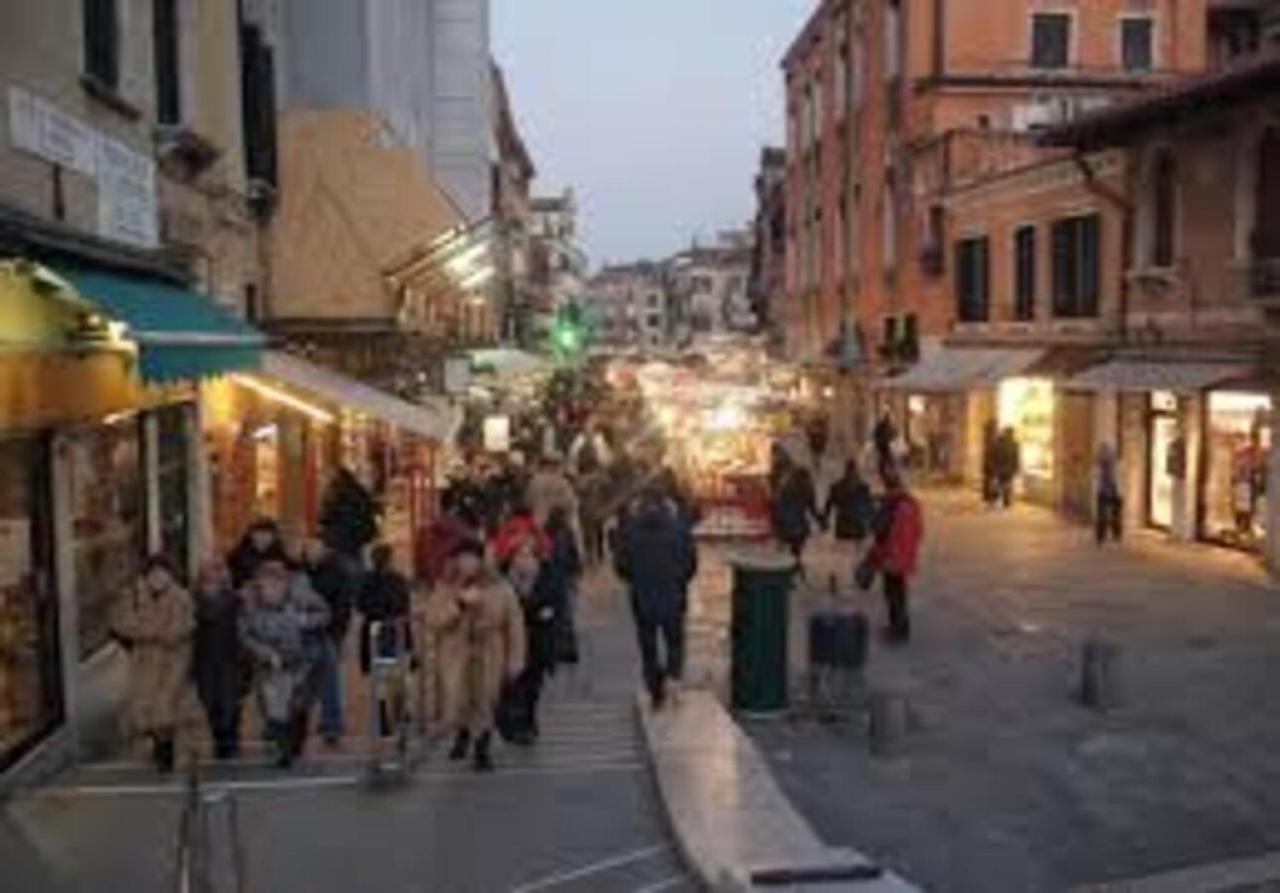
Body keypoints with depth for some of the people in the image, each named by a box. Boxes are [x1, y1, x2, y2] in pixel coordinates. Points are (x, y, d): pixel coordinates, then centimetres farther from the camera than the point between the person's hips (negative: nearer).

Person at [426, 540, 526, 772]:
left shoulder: (500, 588, -3)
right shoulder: (445, 588, -1)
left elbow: (514, 623, 0)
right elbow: (433, 620, -11)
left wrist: (515, 659, -2)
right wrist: (460, 603, -22)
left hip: (489, 657, 0)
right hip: (455, 657, 0)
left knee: (485, 705, 5)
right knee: (456, 706, -3)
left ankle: (482, 750, 28)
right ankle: (462, 734, 32)